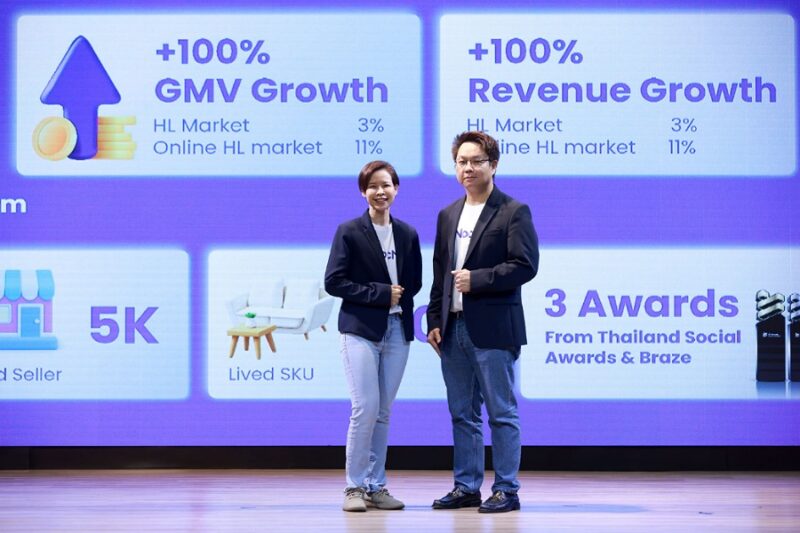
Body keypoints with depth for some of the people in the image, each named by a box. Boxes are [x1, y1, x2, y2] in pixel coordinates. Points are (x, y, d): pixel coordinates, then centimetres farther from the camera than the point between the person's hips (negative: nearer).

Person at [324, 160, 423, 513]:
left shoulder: (407, 234, 10)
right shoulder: (349, 232, -2)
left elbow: (414, 283, 14)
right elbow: (333, 281, -6)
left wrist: (400, 296, -7)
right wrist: (381, 294, -11)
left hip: (397, 330, 4)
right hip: (361, 329, -4)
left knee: (383, 412, 6)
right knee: (365, 408, -11)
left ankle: (376, 486, 12)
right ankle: (355, 487, -2)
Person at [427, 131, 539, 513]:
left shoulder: (513, 212, -3)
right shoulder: (448, 215, 16)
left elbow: (525, 265, -12)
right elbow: (440, 272, 17)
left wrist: (477, 279, -16)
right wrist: (434, 321, 11)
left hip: (492, 329, -6)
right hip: (454, 328, 7)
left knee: (501, 413, -1)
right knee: (462, 414, 11)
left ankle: (506, 490, 3)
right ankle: (466, 487, 17)